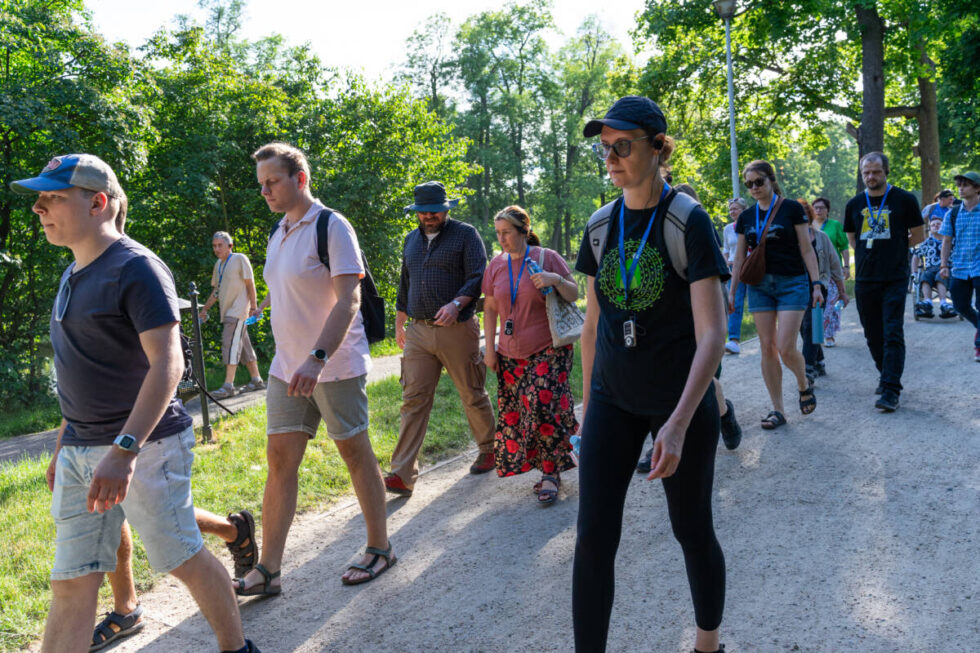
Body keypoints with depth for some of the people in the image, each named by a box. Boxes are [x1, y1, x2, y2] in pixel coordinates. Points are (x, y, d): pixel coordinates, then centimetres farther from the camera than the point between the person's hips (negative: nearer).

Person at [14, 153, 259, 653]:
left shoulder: (137, 269, -13)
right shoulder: (74, 274, 14)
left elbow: (167, 364, -22)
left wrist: (124, 450, -30)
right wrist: (63, 444, 22)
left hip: (145, 446, -8)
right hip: (81, 451, 8)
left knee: (184, 560, 6)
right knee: (71, 586, 7)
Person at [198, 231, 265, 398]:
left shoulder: (240, 259, -4)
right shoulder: (218, 264, 17)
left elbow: (250, 284, -7)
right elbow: (216, 290, 23)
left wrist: (253, 306, -13)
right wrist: (205, 308, 18)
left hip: (238, 310, -8)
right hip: (226, 312, 8)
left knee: (231, 344, -15)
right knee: (244, 346, 11)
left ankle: (228, 386, -19)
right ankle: (256, 380, 18)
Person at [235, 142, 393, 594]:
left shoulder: (332, 227, -12)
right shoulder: (277, 234, 13)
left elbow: (348, 299, -21)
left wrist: (316, 359, -31)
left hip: (336, 367, -7)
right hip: (287, 367, 7)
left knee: (355, 454, 4)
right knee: (279, 460, 4)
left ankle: (380, 549, 21)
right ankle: (267, 570, 9)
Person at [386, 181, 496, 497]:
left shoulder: (465, 234, 1)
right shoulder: (412, 239, 18)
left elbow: (478, 278, -9)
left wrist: (456, 304, -25)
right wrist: (399, 324, 25)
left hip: (457, 330, -4)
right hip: (418, 332, 4)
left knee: (473, 396, 7)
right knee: (413, 401, -3)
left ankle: (489, 450, 29)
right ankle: (402, 475, -5)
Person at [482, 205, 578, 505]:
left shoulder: (546, 257, -3)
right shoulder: (496, 265, 8)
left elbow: (574, 295, 0)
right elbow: (490, 309, 12)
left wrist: (556, 280, -20)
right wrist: (490, 348, 7)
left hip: (548, 350, -4)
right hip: (511, 354, 4)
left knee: (545, 407, -13)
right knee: (515, 413, 3)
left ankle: (551, 473, -2)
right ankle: (549, 469, 16)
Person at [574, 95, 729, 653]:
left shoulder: (689, 222, -13)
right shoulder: (602, 225, 3)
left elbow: (712, 336, -18)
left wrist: (678, 423, -27)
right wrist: (588, 400, 14)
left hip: (681, 400, -4)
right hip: (613, 400, 4)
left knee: (692, 530, 11)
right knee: (593, 536, -1)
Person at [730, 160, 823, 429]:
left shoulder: (791, 208, -2)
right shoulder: (746, 217, 8)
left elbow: (806, 249, -2)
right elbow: (739, 258, 13)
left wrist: (816, 284, -7)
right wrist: (731, 292, 10)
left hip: (792, 283, -4)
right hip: (760, 286, 4)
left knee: (786, 348, -12)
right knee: (767, 348, 1)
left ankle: (804, 385, 20)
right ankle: (777, 410, 8)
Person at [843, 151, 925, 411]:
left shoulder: (904, 199, -1)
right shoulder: (854, 204, 8)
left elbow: (918, 236, 5)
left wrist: (893, 247, 3)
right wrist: (874, 252, 9)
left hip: (895, 279, -4)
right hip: (865, 280, 4)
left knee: (893, 334, -10)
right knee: (873, 334, 11)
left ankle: (891, 391, -12)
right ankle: (886, 375, 30)